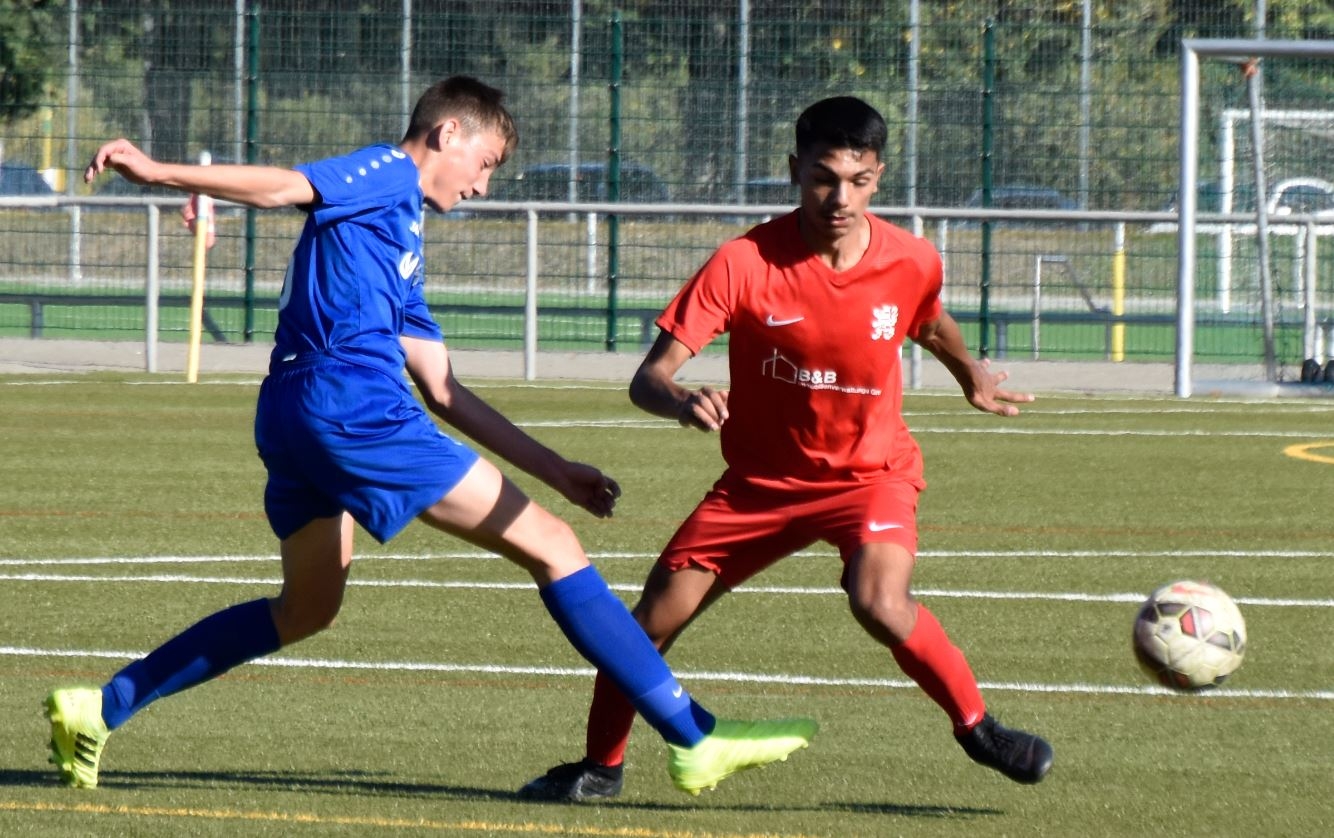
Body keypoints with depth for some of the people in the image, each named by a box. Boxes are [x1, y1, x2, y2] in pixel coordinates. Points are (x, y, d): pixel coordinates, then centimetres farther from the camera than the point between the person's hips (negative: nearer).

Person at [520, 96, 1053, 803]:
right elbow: (649, 378, -25)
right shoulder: (745, 264, -21)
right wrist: (682, 401, -44)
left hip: (871, 472, -1)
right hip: (761, 479, 1)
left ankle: (976, 728, -7)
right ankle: (601, 766, 25)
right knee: (653, 621, 1)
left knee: (880, 604, -30)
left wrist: (971, 375, 2)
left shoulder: (912, 263, -14)